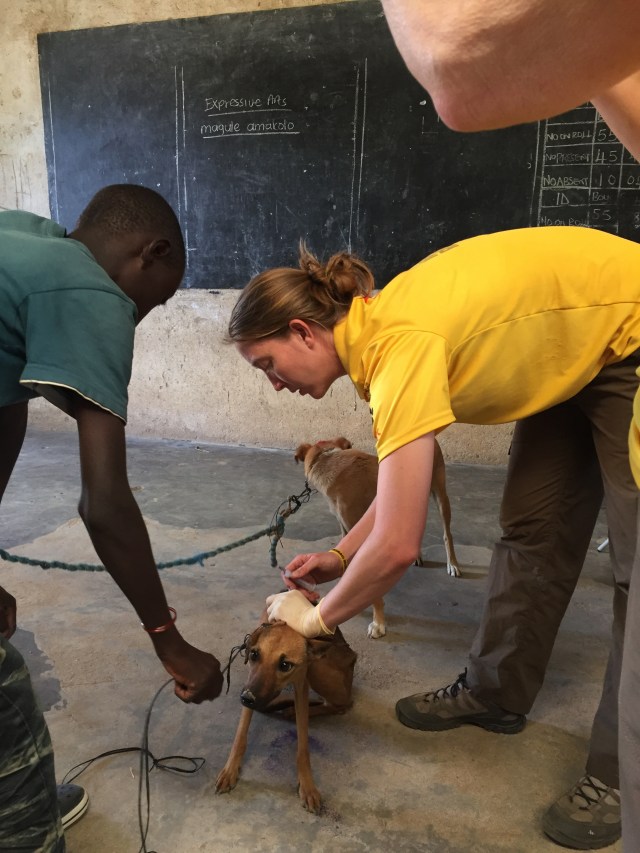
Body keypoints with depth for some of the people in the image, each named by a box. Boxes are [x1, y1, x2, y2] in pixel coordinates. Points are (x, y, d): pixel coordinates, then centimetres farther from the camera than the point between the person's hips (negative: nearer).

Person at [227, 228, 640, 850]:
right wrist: (340, 556, -4)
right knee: (531, 528, 10)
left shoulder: (399, 344, -34)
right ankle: (496, 694, 25)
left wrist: (318, 618, -17)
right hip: (567, 351, 9)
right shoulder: (376, 330, -7)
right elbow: (406, 479, 2)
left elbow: (397, 546, -34)